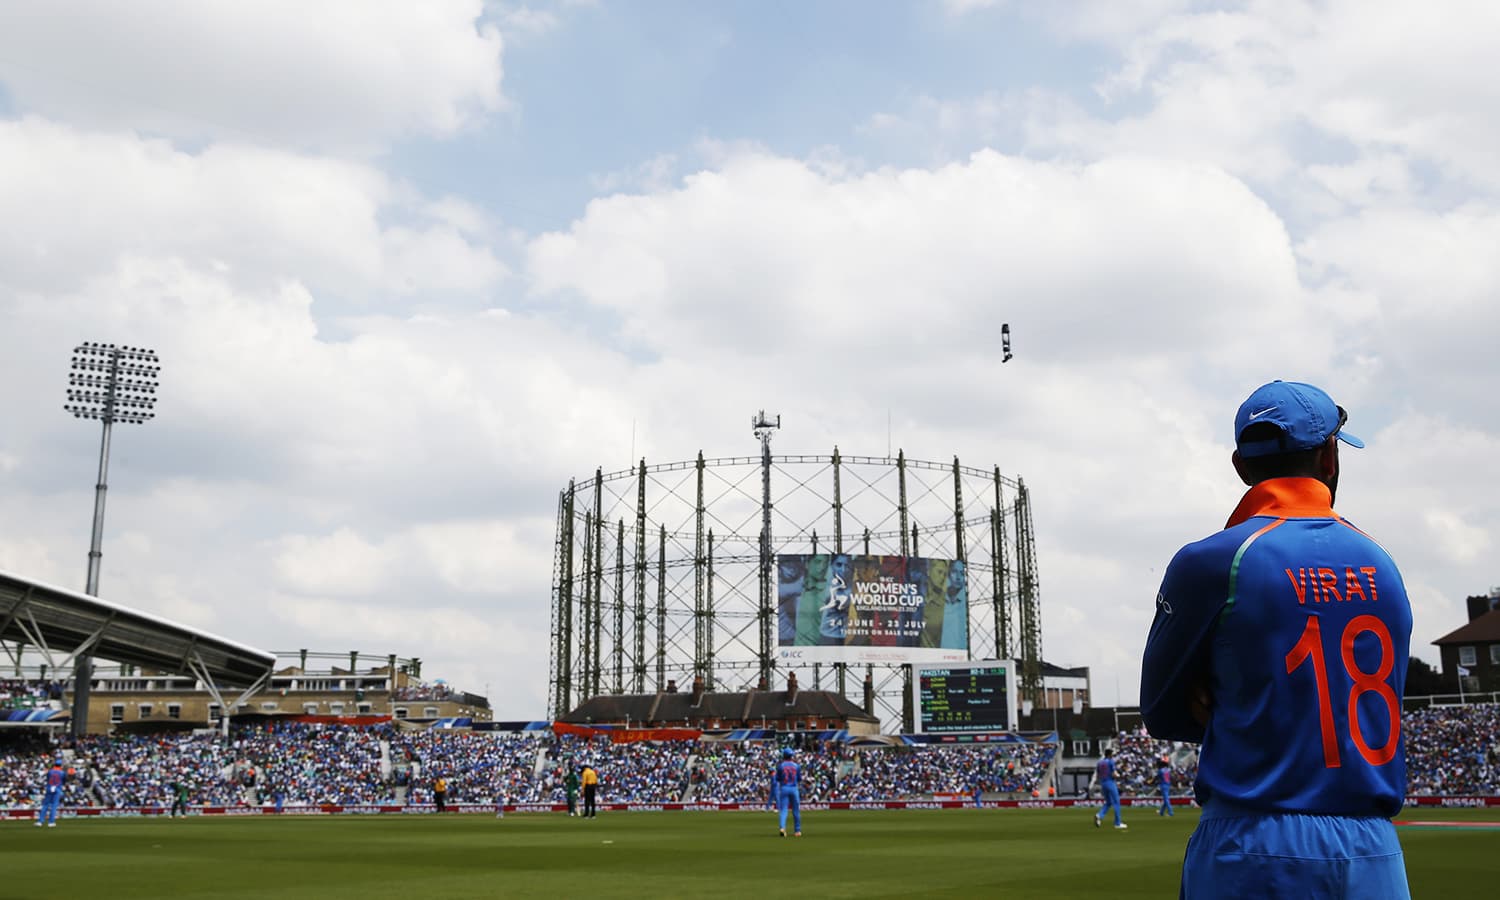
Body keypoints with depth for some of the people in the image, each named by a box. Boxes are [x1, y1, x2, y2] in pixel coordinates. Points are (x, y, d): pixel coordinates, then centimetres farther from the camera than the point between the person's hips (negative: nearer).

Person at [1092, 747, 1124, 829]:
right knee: (1116, 802, 3)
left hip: (1102, 783, 7)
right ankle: (1117, 823, 4)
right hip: (1110, 783, -7)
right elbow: (1114, 775, -16)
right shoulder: (1111, 761, -10)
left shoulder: (1100, 762, 10)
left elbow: (1097, 775, 11)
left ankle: (1099, 815, -8)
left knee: (1108, 803, 17)